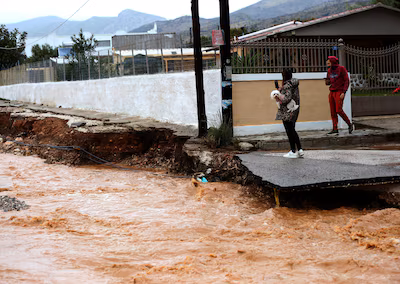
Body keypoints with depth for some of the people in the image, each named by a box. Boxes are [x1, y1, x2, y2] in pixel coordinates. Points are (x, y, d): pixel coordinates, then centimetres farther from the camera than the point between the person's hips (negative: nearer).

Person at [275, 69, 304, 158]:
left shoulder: (287, 85, -18)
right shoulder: (294, 84, 10)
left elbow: (287, 99, -24)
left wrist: (278, 95, -11)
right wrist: (281, 90, 14)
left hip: (288, 112, -9)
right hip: (294, 110, 9)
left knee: (290, 131, 0)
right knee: (292, 130, 16)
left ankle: (293, 152, 6)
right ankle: (300, 150, 14)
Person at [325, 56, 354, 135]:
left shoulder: (341, 69, -6)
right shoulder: (329, 71, 11)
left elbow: (347, 81, -8)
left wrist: (343, 92, -17)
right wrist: (327, 82, -2)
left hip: (339, 92, -6)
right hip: (332, 92, 6)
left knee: (339, 110, -15)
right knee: (333, 112, 1)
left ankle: (350, 125, 2)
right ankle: (335, 129, 2)